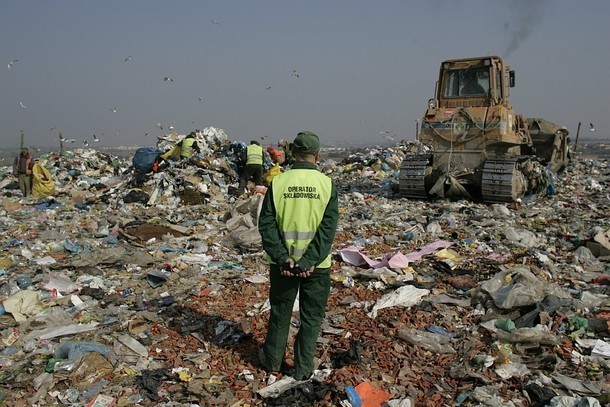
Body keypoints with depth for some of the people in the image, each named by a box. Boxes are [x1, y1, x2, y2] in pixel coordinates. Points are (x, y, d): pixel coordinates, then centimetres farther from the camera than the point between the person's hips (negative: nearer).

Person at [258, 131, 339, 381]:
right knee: (311, 317, 15)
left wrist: (282, 257, -11)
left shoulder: (278, 183, -5)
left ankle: (272, 360, 35)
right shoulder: (327, 184, -7)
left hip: (282, 263, 1)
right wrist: (309, 261, -14)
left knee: (280, 313, 19)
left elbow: (266, 224, -8)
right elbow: (328, 227, -13)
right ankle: (303, 368, 24)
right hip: (317, 265, -1)